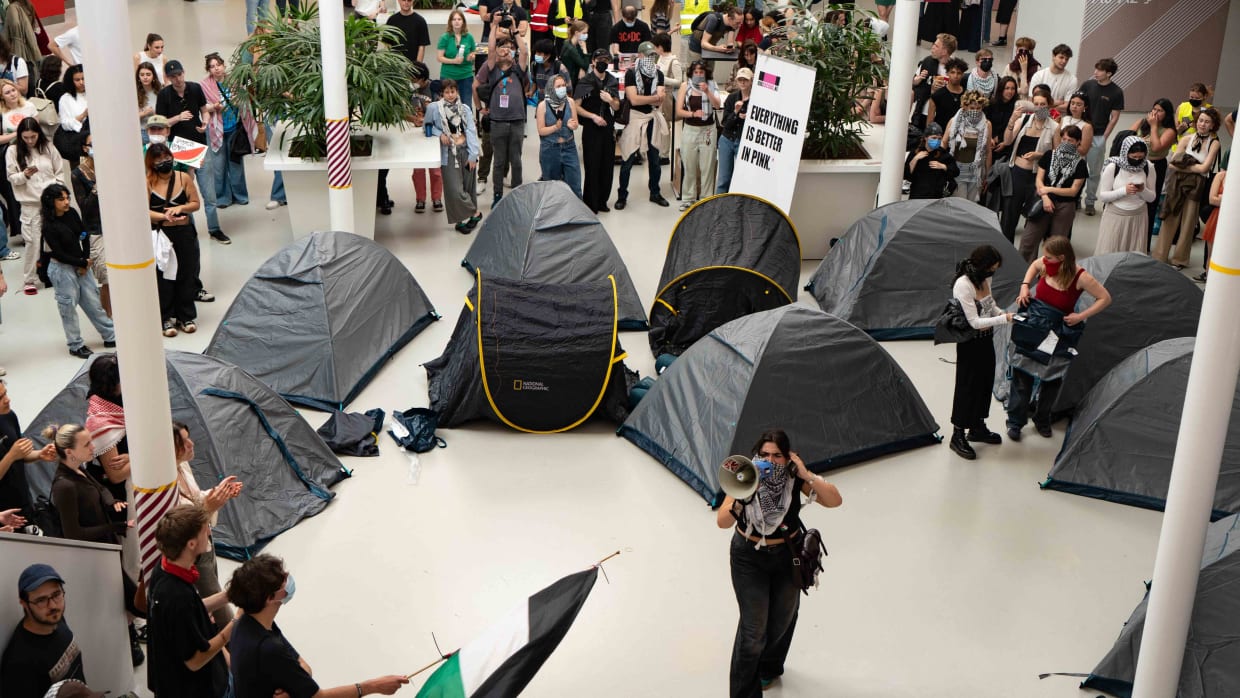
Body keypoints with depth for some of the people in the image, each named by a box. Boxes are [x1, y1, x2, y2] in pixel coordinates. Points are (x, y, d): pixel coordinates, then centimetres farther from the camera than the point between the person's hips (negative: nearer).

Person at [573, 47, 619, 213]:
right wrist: (593, 116, -16)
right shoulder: (585, 82, -5)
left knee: (607, 166, 7)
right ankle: (590, 204, 5)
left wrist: (610, 100, -7)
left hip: (608, 127, 5)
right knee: (592, 167, -3)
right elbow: (576, 106, -7)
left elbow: (617, 107, 14)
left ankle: (602, 201, 19)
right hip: (591, 129, -5)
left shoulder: (613, 82, 10)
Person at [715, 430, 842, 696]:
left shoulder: (794, 477, -18)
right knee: (753, 629, -7)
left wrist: (807, 476, -35)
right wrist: (741, 498, -46)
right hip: (749, 558, -2)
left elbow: (835, 501, -25)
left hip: (788, 556, 2)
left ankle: (768, 667, 51)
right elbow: (722, 522, -29)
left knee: (781, 619, 21)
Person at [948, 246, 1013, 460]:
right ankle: (957, 437, 15)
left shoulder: (984, 280, 1)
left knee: (985, 384, 19)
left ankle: (978, 428, 36)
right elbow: (975, 322, -25)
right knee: (967, 388, 2)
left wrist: (1003, 313, 0)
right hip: (970, 344, -9)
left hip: (986, 341, 9)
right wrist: (1004, 319, -24)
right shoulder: (963, 285, -26)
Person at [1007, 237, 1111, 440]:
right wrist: (1025, 286, -3)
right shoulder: (1045, 265, -14)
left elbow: (1105, 298, -14)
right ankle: (1015, 422, 16)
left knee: (1052, 377, 14)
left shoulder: (1080, 278, -24)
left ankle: (1042, 420, 35)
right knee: (1022, 373, 4)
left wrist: (1081, 316, -22)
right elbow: (1034, 265, 12)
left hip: (1057, 334, -2)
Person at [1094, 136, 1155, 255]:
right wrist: (1124, 190, -23)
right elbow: (1102, 196, -10)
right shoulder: (1113, 167, -13)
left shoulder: (1148, 168, -4)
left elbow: (1152, 197, 4)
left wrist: (1143, 190, -18)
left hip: (1138, 217, 2)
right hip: (1115, 216, -2)